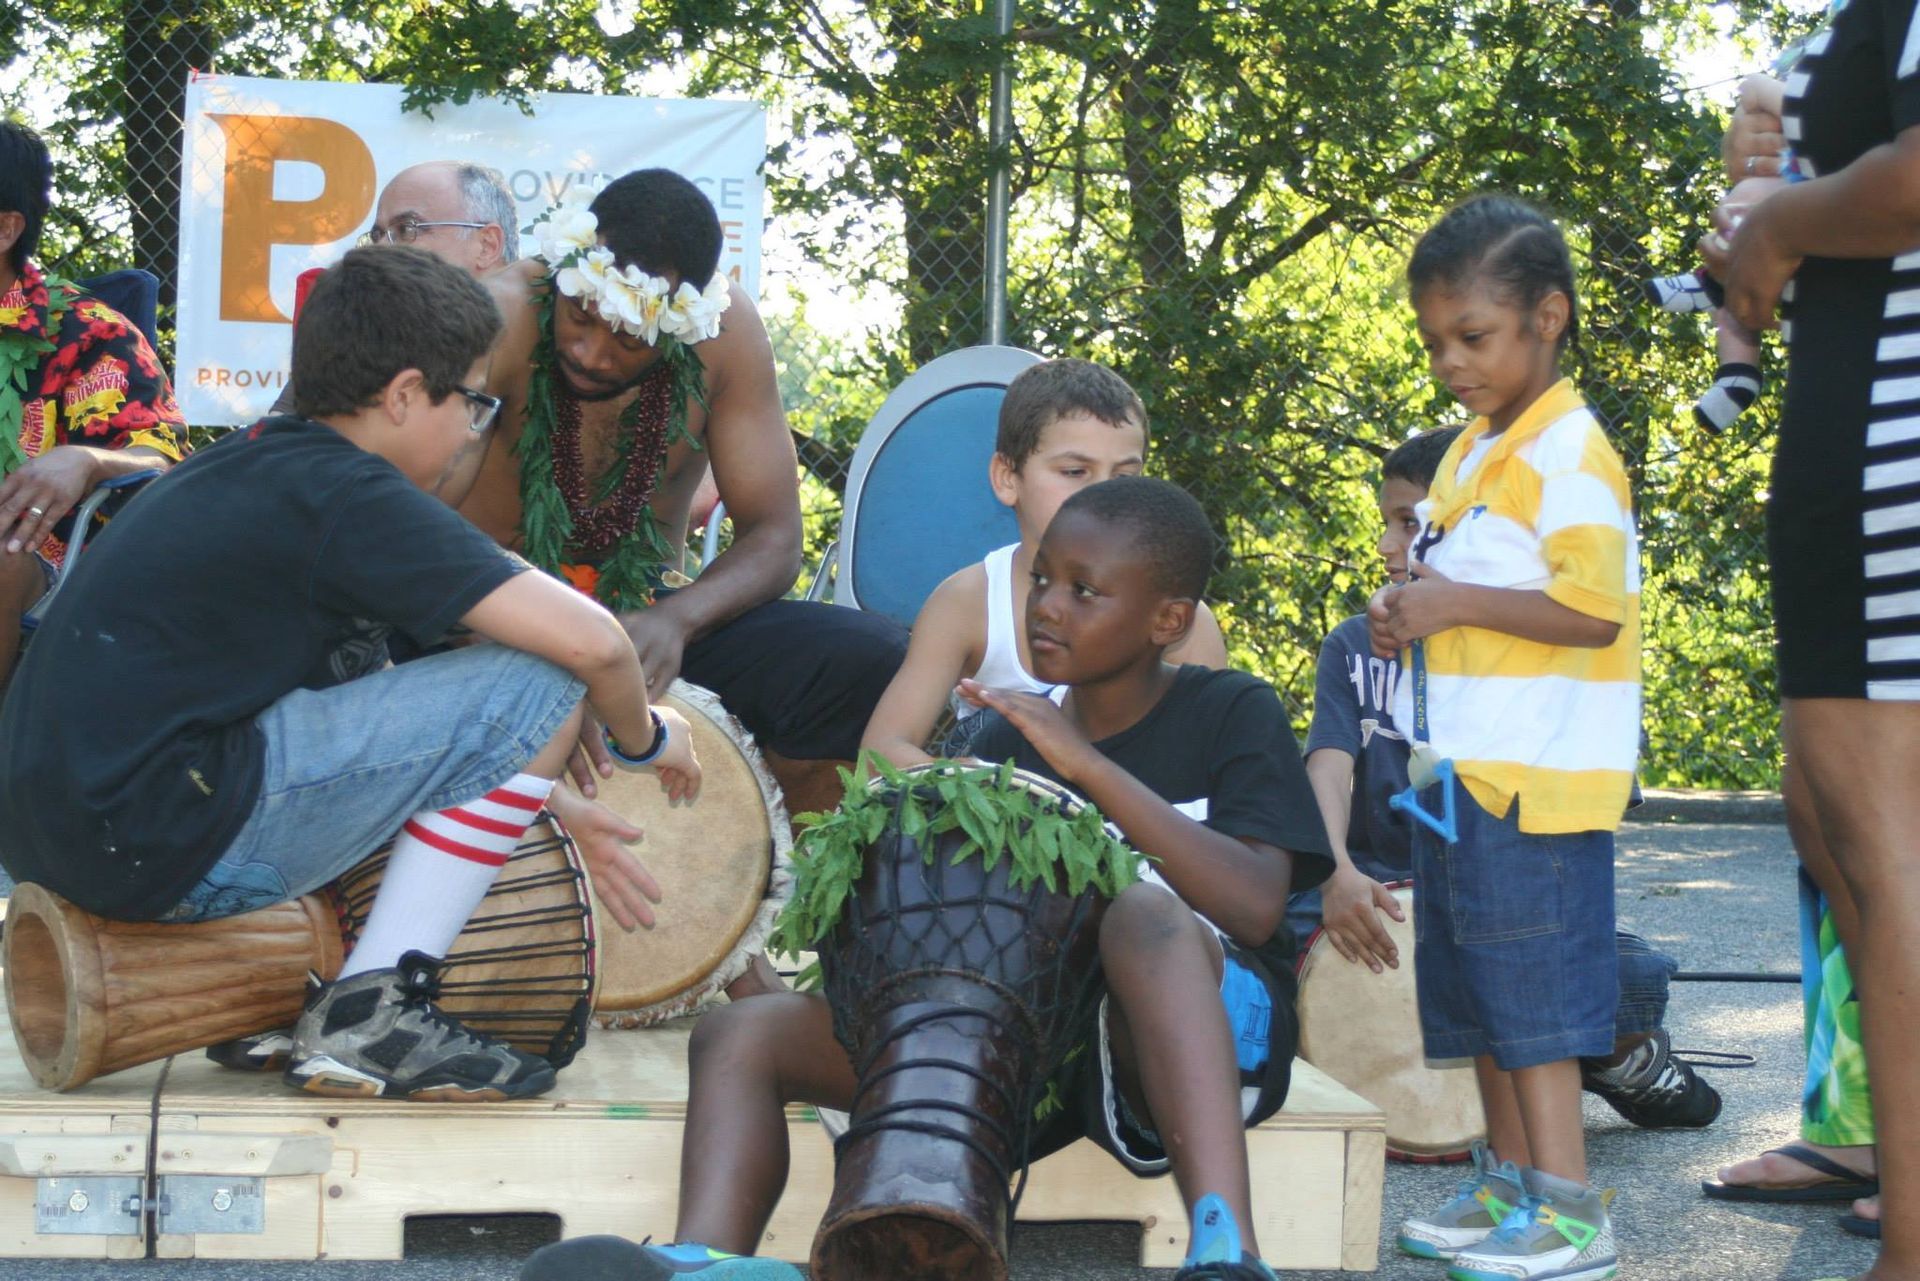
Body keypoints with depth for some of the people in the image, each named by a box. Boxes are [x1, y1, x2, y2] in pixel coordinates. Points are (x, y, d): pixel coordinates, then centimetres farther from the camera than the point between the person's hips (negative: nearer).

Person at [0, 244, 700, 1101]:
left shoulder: (253, 464, 18)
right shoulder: (350, 495, -10)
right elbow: (590, 641, -16)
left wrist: (553, 807, 26)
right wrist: (642, 735, 6)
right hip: (161, 845, -10)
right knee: (537, 682, -8)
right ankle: (369, 1014, -4)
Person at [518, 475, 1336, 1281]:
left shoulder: (1232, 715, 0)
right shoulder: (1006, 741, 14)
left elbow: (1255, 906, -17)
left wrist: (1088, 767, -20)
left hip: (1211, 1034, -5)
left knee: (1143, 913, -38)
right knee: (739, 1035, -9)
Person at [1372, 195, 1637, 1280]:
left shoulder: (1570, 452, -13)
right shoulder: (1470, 454, 15)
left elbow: (1594, 612, -21)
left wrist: (1457, 603, -20)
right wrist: (1412, 616, 8)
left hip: (1534, 776, -9)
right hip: (1458, 770, 9)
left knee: (1533, 991, -7)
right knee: (1478, 991, 14)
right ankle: (1510, 1183, 24)